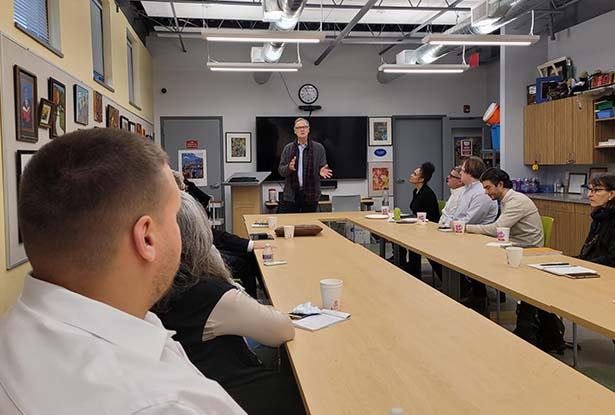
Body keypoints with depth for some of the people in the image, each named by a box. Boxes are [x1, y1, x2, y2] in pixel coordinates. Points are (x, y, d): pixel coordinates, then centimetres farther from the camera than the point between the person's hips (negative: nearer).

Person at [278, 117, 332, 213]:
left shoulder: (318, 148, 2)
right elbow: (281, 170, 3)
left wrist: (322, 171, -20)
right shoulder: (288, 148, 6)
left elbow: (324, 168, 3)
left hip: (311, 195, 0)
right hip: (291, 195, 1)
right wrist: (289, 168, -18)